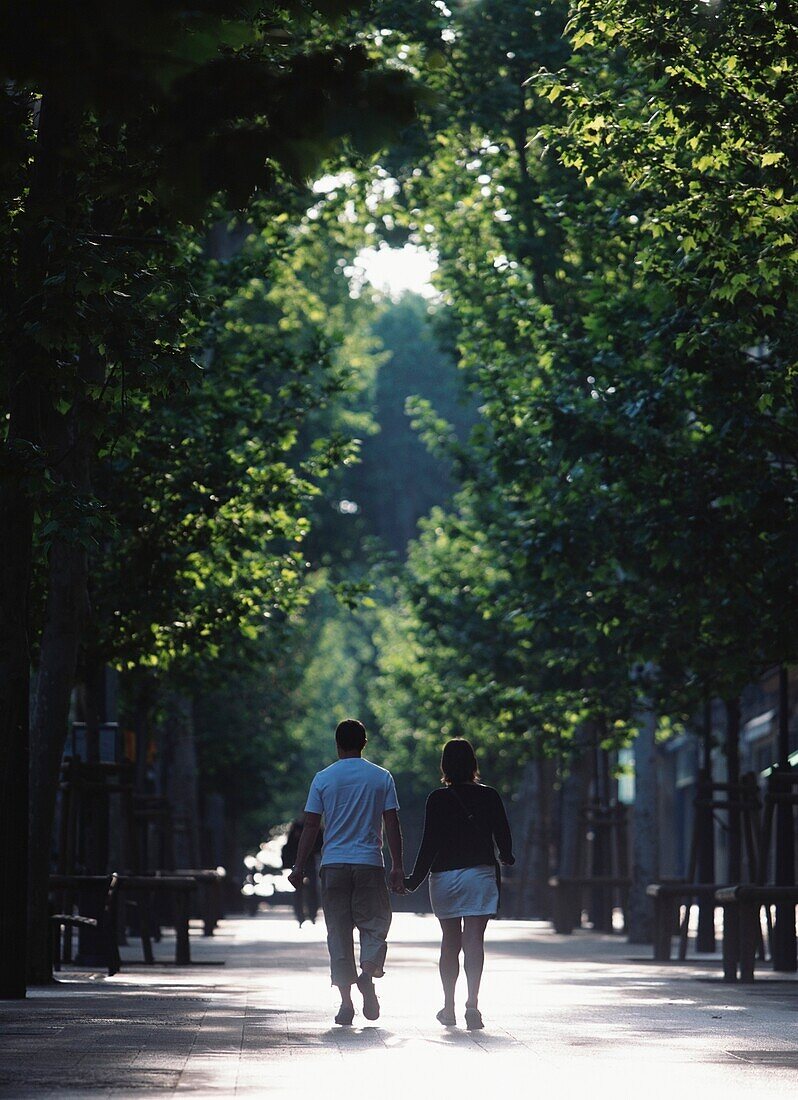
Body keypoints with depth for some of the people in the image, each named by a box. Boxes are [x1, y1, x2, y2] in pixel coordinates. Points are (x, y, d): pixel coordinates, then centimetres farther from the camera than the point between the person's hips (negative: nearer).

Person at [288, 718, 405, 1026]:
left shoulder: (323, 779, 2)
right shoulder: (382, 778, 3)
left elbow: (310, 826, 1)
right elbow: (392, 825, 0)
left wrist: (299, 867, 6)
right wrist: (398, 867, 4)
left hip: (333, 864, 1)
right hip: (370, 863, 0)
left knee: (338, 931, 5)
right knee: (374, 923, 9)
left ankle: (346, 1002, 2)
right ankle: (368, 972, -20)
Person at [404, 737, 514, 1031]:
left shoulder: (438, 799, -5)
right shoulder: (489, 797, -1)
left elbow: (430, 844, -8)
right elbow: (504, 838, 6)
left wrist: (415, 880, -1)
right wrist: (506, 859, 29)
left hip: (445, 876, 0)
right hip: (481, 875, 0)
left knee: (449, 942, 12)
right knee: (474, 941, -4)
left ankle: (449, 1007, 18)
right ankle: (472, 1003, -19)